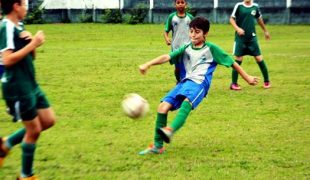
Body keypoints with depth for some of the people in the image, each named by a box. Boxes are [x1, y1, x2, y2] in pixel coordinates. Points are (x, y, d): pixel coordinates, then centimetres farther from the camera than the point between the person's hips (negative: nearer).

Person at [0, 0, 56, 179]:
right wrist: (32, 44, -23)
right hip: (17, 88, -9)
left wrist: (32, 43, -7)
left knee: (48, 121, 11)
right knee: (34, 129, -1)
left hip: (31, 84, 9)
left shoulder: (19, 26, 11)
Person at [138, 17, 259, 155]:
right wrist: (148, 64, -11)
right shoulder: (186, 49, 16)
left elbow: (232, 63, 11)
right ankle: (157, 146, -2)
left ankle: (170, 130, -60)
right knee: (163, 106, -12)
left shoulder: (211, 48, 6)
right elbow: (167, 57, 3)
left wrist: (247, 78, 13)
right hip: (185, 81, 5)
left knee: (187, 101, -36)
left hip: (199, 83, -5)